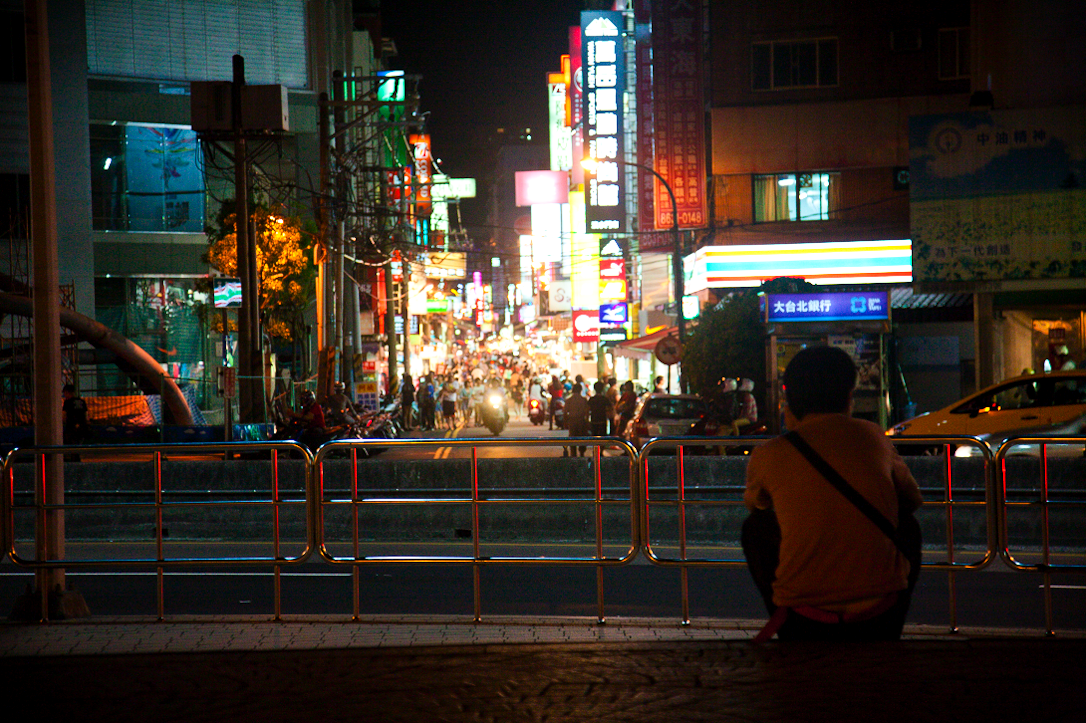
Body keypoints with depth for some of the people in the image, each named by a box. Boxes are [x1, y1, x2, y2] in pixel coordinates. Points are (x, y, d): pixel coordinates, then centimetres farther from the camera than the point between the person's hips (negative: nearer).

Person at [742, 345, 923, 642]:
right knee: (908, 527, 30)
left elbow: (754, 504, 25)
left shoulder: (768, 456, 0)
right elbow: (913, 501, 24)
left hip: (804, 628, -1)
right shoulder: (873, 437, 5)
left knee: (756, 528, 25)